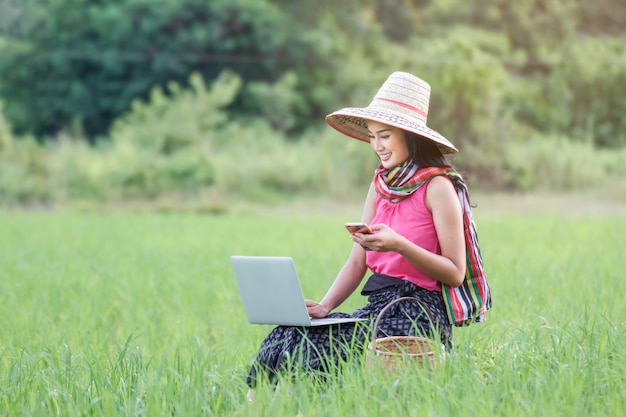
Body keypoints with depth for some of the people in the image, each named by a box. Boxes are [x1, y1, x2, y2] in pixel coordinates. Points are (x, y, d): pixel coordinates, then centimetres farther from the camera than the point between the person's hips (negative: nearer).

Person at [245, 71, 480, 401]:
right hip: (378, 306, 7)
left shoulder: (436, 187, -7)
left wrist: (399, 244, -21)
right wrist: (325, 306, -5)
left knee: (315, 349, -26)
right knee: (285, 336, -15)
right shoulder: (381, 185, 14)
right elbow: (357, 262, 12)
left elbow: (455, 274, -9)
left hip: (417, 312, -7)